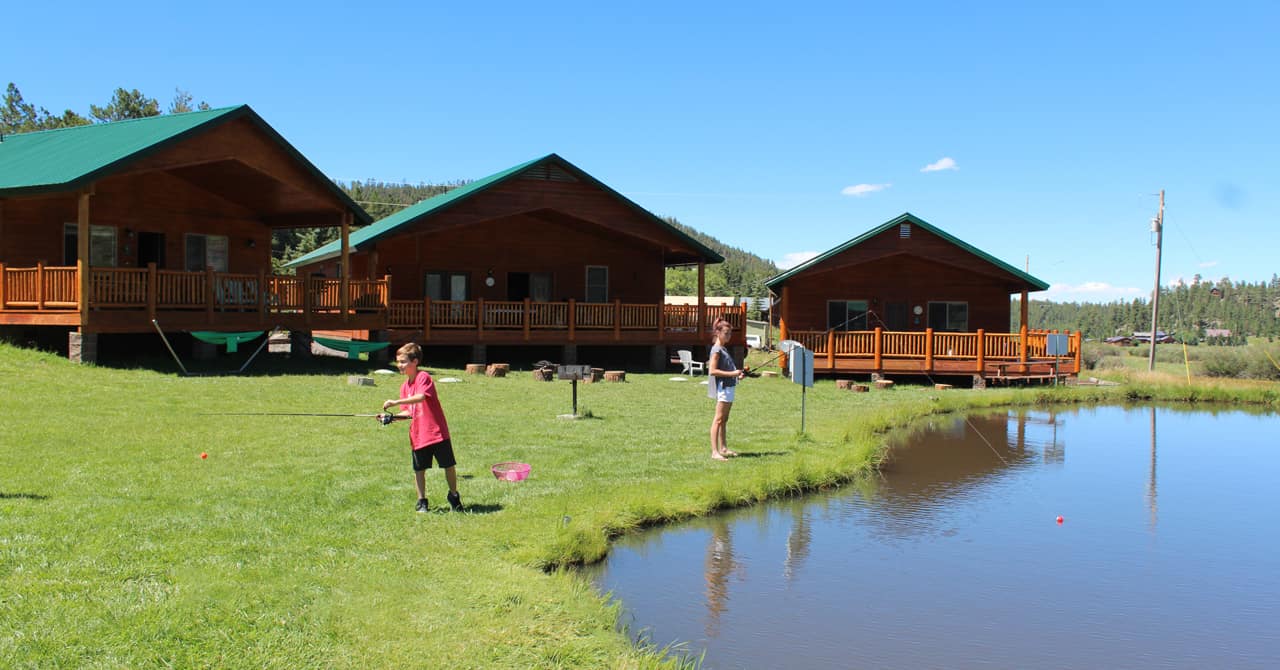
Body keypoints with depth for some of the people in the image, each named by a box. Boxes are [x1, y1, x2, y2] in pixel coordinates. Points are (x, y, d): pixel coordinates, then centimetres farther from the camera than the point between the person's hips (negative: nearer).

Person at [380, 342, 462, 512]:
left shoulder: (423, 377, -12)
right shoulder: (405, 385, 11)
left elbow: (421, 397, -31)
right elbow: (408, 411, 13)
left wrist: (396, 402, -34)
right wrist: (391, 417, -2)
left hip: (437, 431, -6)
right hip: (418, 434, 6)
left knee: (449, 465, 4)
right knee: (419, 469, 8)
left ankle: (454, 496, 23)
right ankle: (421, 501, 20)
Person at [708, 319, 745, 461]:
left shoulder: (724, 349, 17)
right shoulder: (717, 349, -12)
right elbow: (712, 371, -19)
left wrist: (737, 374, 9)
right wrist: (731, 373, -21)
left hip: (729, 386, 10)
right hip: (722, 387, -10)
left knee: (724, 420, 14)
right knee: (718, 419, -10)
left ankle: (723, 448, 21)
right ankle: (715, 452, -11)